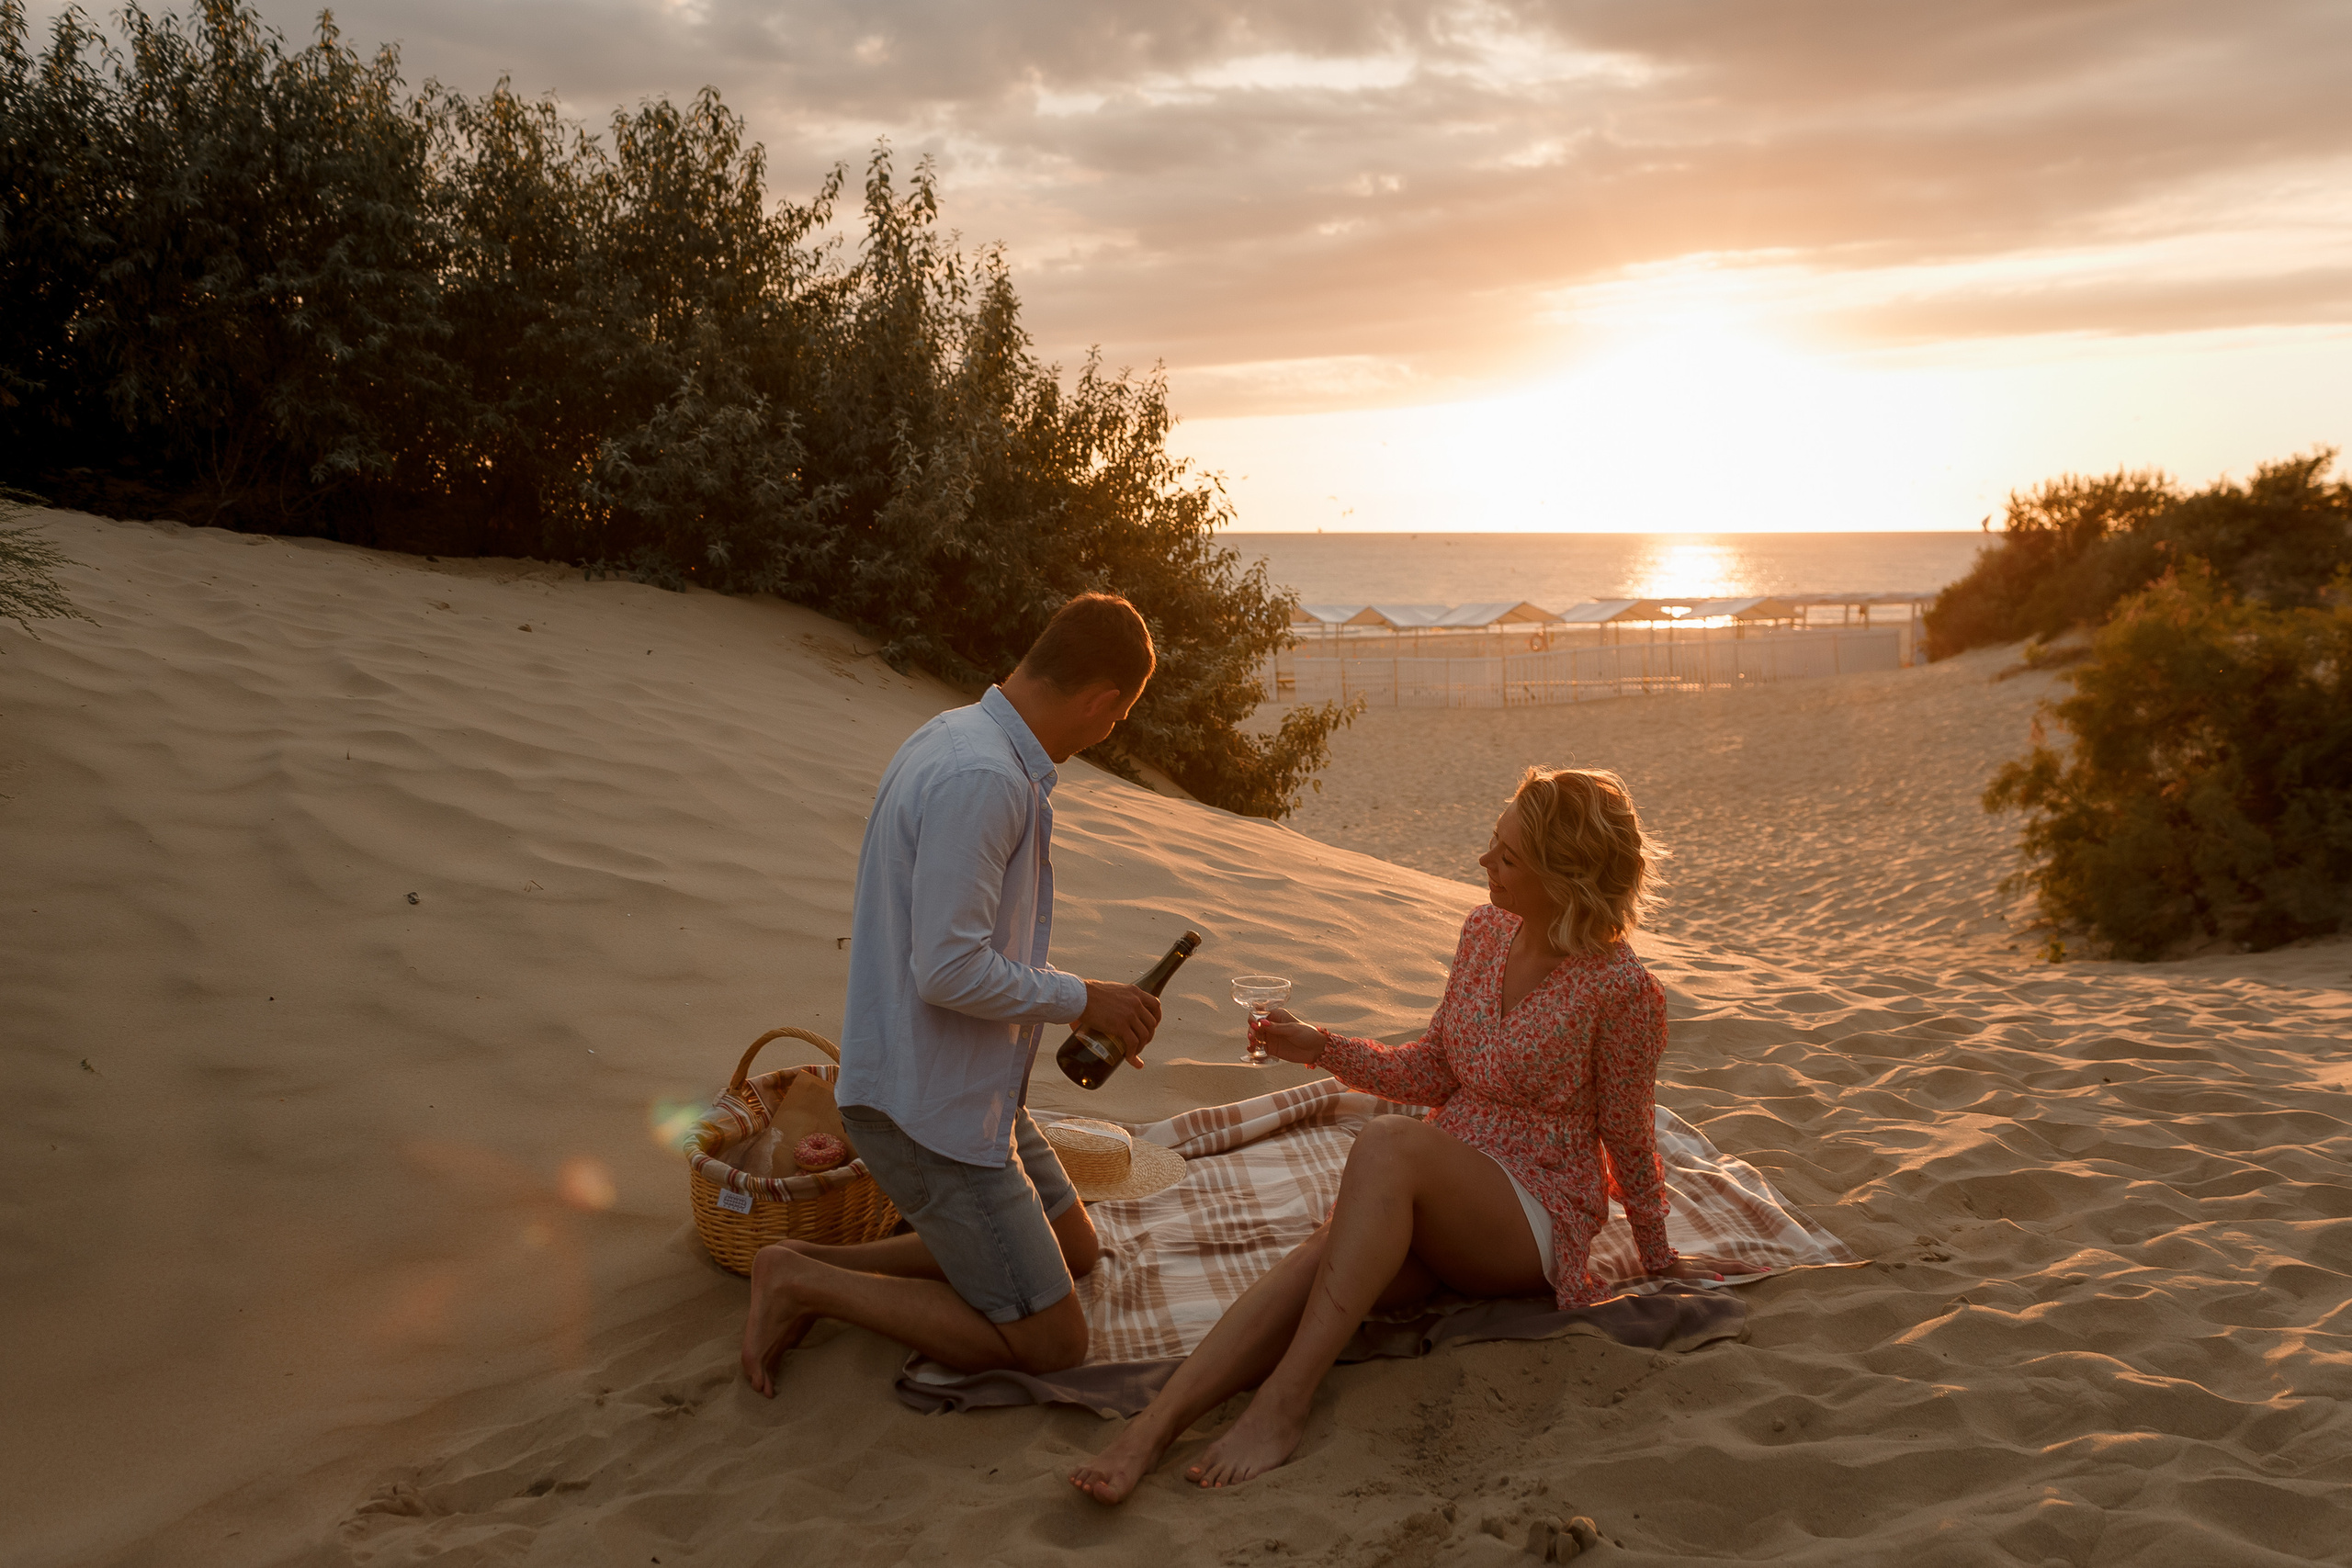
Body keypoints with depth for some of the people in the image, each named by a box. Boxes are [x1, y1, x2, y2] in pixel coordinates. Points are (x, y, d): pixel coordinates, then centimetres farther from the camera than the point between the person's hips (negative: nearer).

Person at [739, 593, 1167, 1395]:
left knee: (1075, 1250, 23)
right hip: (933, 1109, -10)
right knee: (1052, 1342, 0)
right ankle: (806, 1285, 3)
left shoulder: (956, 737, 6)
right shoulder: (983, 778, -26)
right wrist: (1081, 999, -13)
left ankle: (817, 1266, 18)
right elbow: (950, 971, -28)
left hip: (967, 1086, 10)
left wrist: (1082, 1001, 14)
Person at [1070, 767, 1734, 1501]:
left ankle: (1284, 1402, -37)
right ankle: (1149, 1432, -44)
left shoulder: (1622, 989, -15)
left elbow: (1630, 1143, -2)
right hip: (1443, 1195, 5)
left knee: (1387, 1142, -35)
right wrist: (1321, 1047, 1)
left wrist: (1659, 1259, 9)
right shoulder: (1485, 930, 4)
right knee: (1313, 1259, -28)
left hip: (1537, 1220, -5)